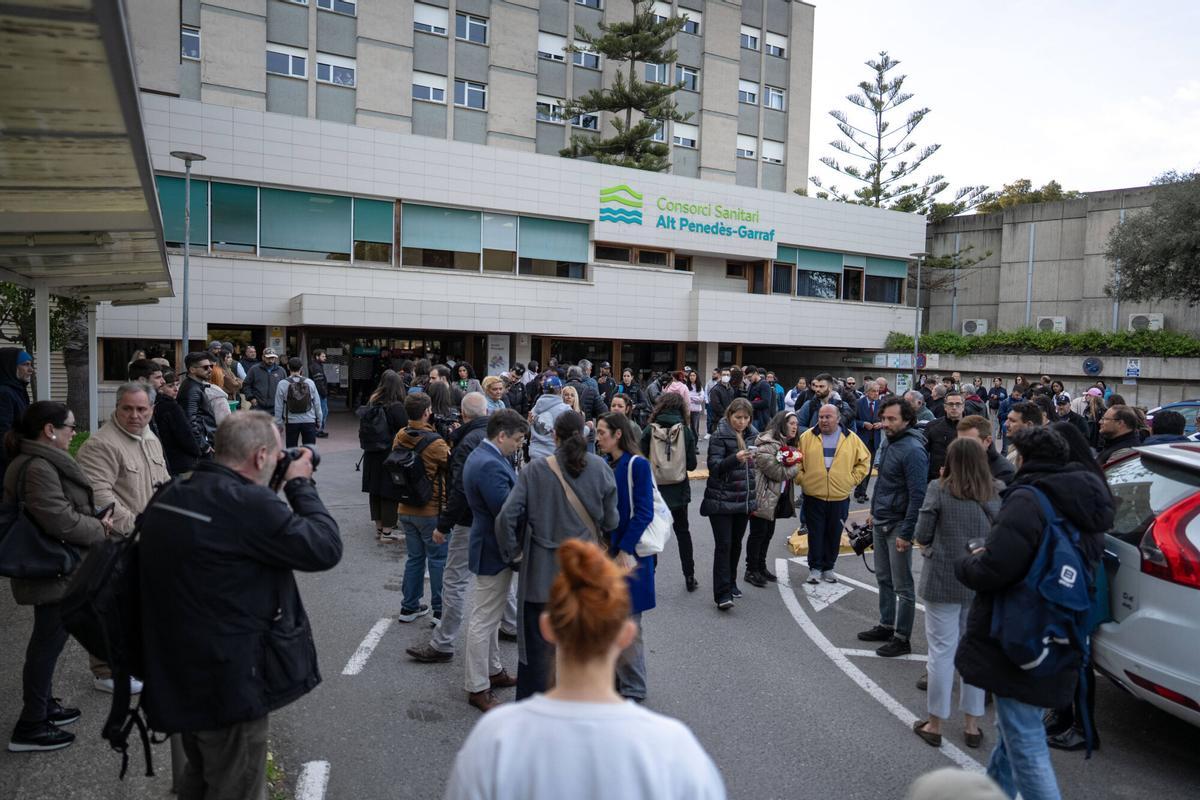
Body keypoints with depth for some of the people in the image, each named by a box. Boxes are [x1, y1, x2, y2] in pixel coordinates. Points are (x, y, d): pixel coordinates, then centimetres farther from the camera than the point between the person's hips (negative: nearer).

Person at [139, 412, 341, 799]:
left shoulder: (168, 497, 1)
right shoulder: (247, 504, -26)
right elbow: (325, 548, -20)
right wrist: (300, 485, -8)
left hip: (177, 676, 9)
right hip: (231, 682, -9)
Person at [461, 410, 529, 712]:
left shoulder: (482, 455, 8)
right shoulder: (491, 465, -26)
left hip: (490, 547, 11)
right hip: (495, 551, -11)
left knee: (490, 616, 23)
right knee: (484, 620, 2)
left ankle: (493, 671, 38)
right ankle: (477, 688, 14)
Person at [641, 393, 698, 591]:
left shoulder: (649, 431, -10)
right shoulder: (686, 432, -7)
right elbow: (692, 464, -7)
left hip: (653, 490, -1)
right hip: (679, 491, 2)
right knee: (683, 532, 18)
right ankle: (689, 576, 23)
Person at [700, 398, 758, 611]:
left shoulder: (752, 436, 10)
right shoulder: (720, 436, -9)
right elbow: (714, 466, -17)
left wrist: (754, 501, 18)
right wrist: (735, 459, -35)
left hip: (743, 501, 6)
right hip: (721, 501, -6)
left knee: (736, 544, 14)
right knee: (723, 544, -9)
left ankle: (730, 583, 30)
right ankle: (722, 593, -9)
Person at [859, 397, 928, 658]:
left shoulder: (913, 450, -20)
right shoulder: (889, 443, 8)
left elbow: (917, 496, -22)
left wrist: (906, 533, -21)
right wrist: (874, 511, 19)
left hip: (898, 526, -9)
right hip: (881, 523, 9)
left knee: (901, 586, 2)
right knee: (883, 578, 18)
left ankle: (901, 638, 11)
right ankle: (887, 625, 32)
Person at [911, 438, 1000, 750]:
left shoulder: (938, 489, -11)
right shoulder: (998, 491, -3)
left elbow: (922, 536, -8)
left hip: (943, 580, -3)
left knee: (942, 651, 6)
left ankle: (935, 724, 16)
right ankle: (972, 724, 25)